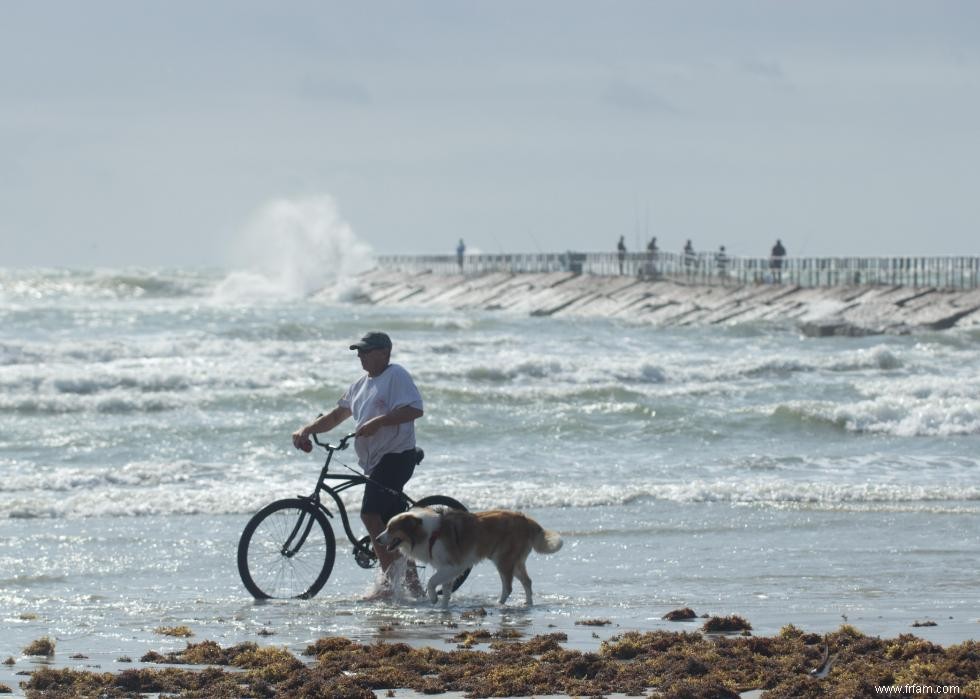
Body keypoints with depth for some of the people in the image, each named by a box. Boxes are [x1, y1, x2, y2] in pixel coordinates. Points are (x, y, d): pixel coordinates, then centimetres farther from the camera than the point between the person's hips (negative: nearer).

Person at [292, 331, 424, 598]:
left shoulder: (396, 375, -7)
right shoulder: (361, 385, 19)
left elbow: (415, 409, -19)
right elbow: (336, 416, 23)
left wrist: (377, 422, -26)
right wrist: (305, 431, 8)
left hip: (396, 455, -9)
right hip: (374, 462, 9)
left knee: (371, 514, -20)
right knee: (392, 525, 10)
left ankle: (392, 581, -19)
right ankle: (412, 584, 15)